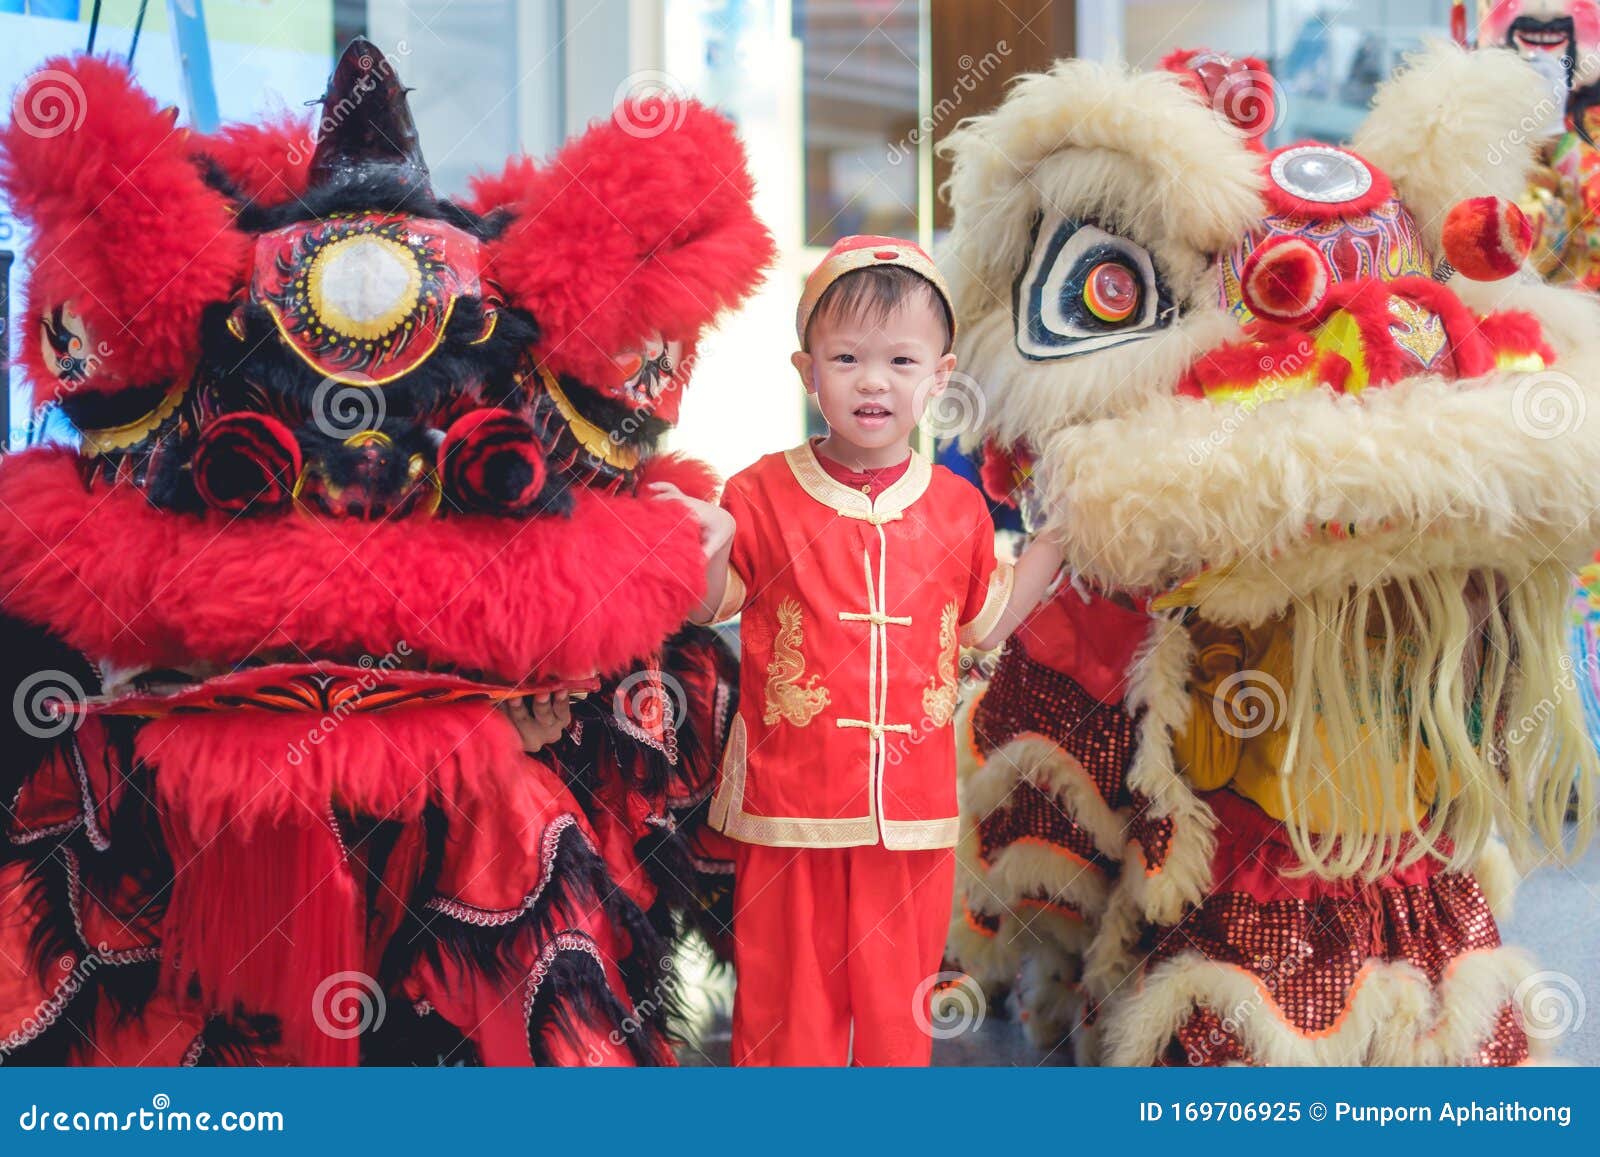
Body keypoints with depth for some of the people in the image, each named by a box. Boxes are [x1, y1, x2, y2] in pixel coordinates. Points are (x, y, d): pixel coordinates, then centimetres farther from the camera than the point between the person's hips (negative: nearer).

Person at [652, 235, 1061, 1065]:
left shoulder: (957, 507, 4)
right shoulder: (764, 495, -4)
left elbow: (983, 624, 17)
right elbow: (706, 611, 4)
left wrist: (1057, 538, 12)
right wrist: (707, 554, -16)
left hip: (911, 809, 2)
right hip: (790, 805, -2)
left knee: (897, 1001, 11)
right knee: (787, 1001, 6)